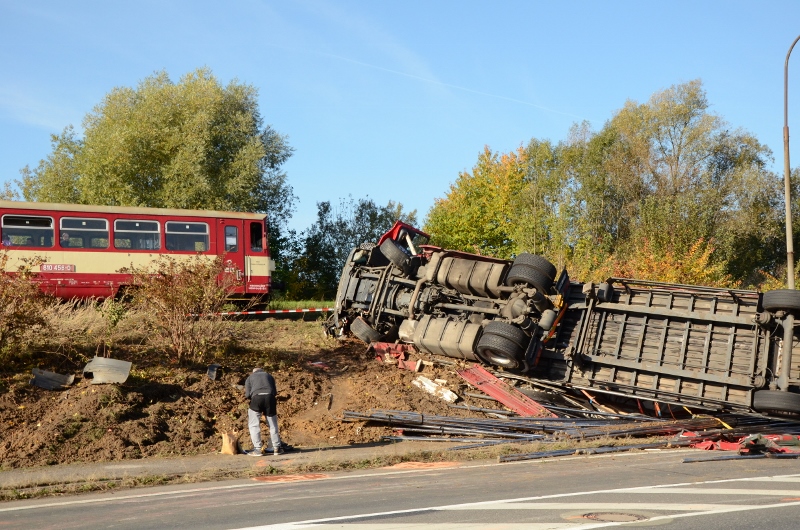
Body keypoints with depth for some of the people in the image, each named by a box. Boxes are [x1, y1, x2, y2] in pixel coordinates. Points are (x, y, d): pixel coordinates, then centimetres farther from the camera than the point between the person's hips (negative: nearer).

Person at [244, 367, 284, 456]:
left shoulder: (250, 377, 22)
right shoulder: (269, 376, 28)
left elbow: (247, 394, 11)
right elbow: (275, 392, 19)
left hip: (256, 398, -2)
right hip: (270, 397, 2)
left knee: (254, 425, 6)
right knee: (273, 425, 11)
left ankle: (257, 449, 1)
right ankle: (277, 448, 15)